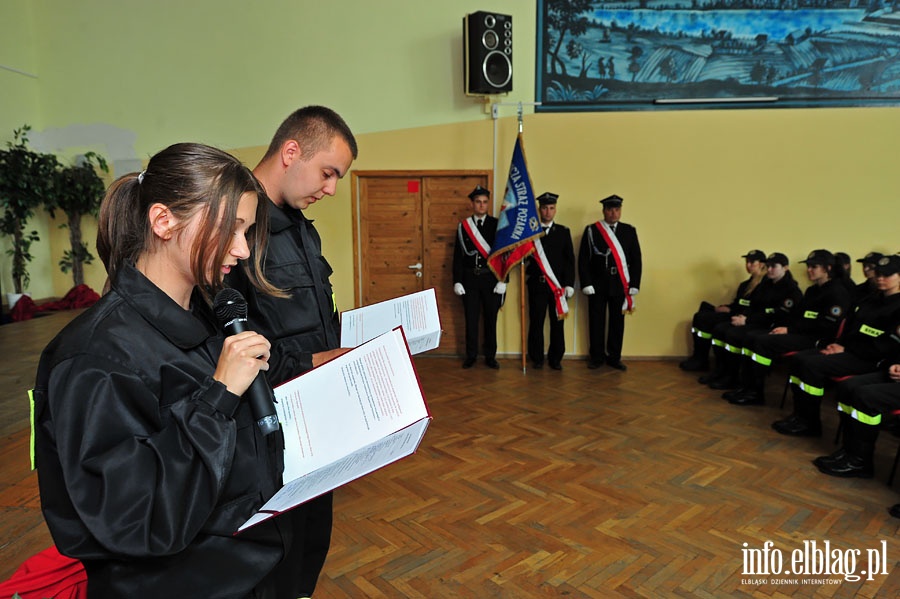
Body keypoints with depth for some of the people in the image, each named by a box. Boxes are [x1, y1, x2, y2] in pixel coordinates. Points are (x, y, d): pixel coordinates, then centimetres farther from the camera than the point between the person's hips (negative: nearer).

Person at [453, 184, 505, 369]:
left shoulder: (497, 225, 2)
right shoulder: (463, 226, 4)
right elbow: (458, 256, 4)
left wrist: (503, 280, -7)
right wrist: (457, 281, -2)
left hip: (491, 278, 0)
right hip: (470, 278, 1)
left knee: (491, 318, 6)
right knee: (471, 318, 5)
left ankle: (490, 356, 18)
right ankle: (471, 355, 17)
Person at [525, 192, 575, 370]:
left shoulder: (564, 232, 8)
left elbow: (570, 260, 5)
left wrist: (569, 284, -2)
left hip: (558, 285, 1)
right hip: (537, 284, -1)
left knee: (558, 322, 5)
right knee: (536, 322, 3)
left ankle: (555, 358, 16)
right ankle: (537, 358, 15)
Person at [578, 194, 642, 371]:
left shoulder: (629, 231, 6)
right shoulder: (591, 230, 0)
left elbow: (636, 259, 4)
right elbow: (583, 260, -3)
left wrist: (634, 285, -2)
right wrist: (586, 284, -10)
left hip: (620, 285, 2)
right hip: (597, 285, -2)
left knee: (618, 322, 8)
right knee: (596, 321, 4)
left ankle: (614, 357, 20)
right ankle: (597, 357, 17)